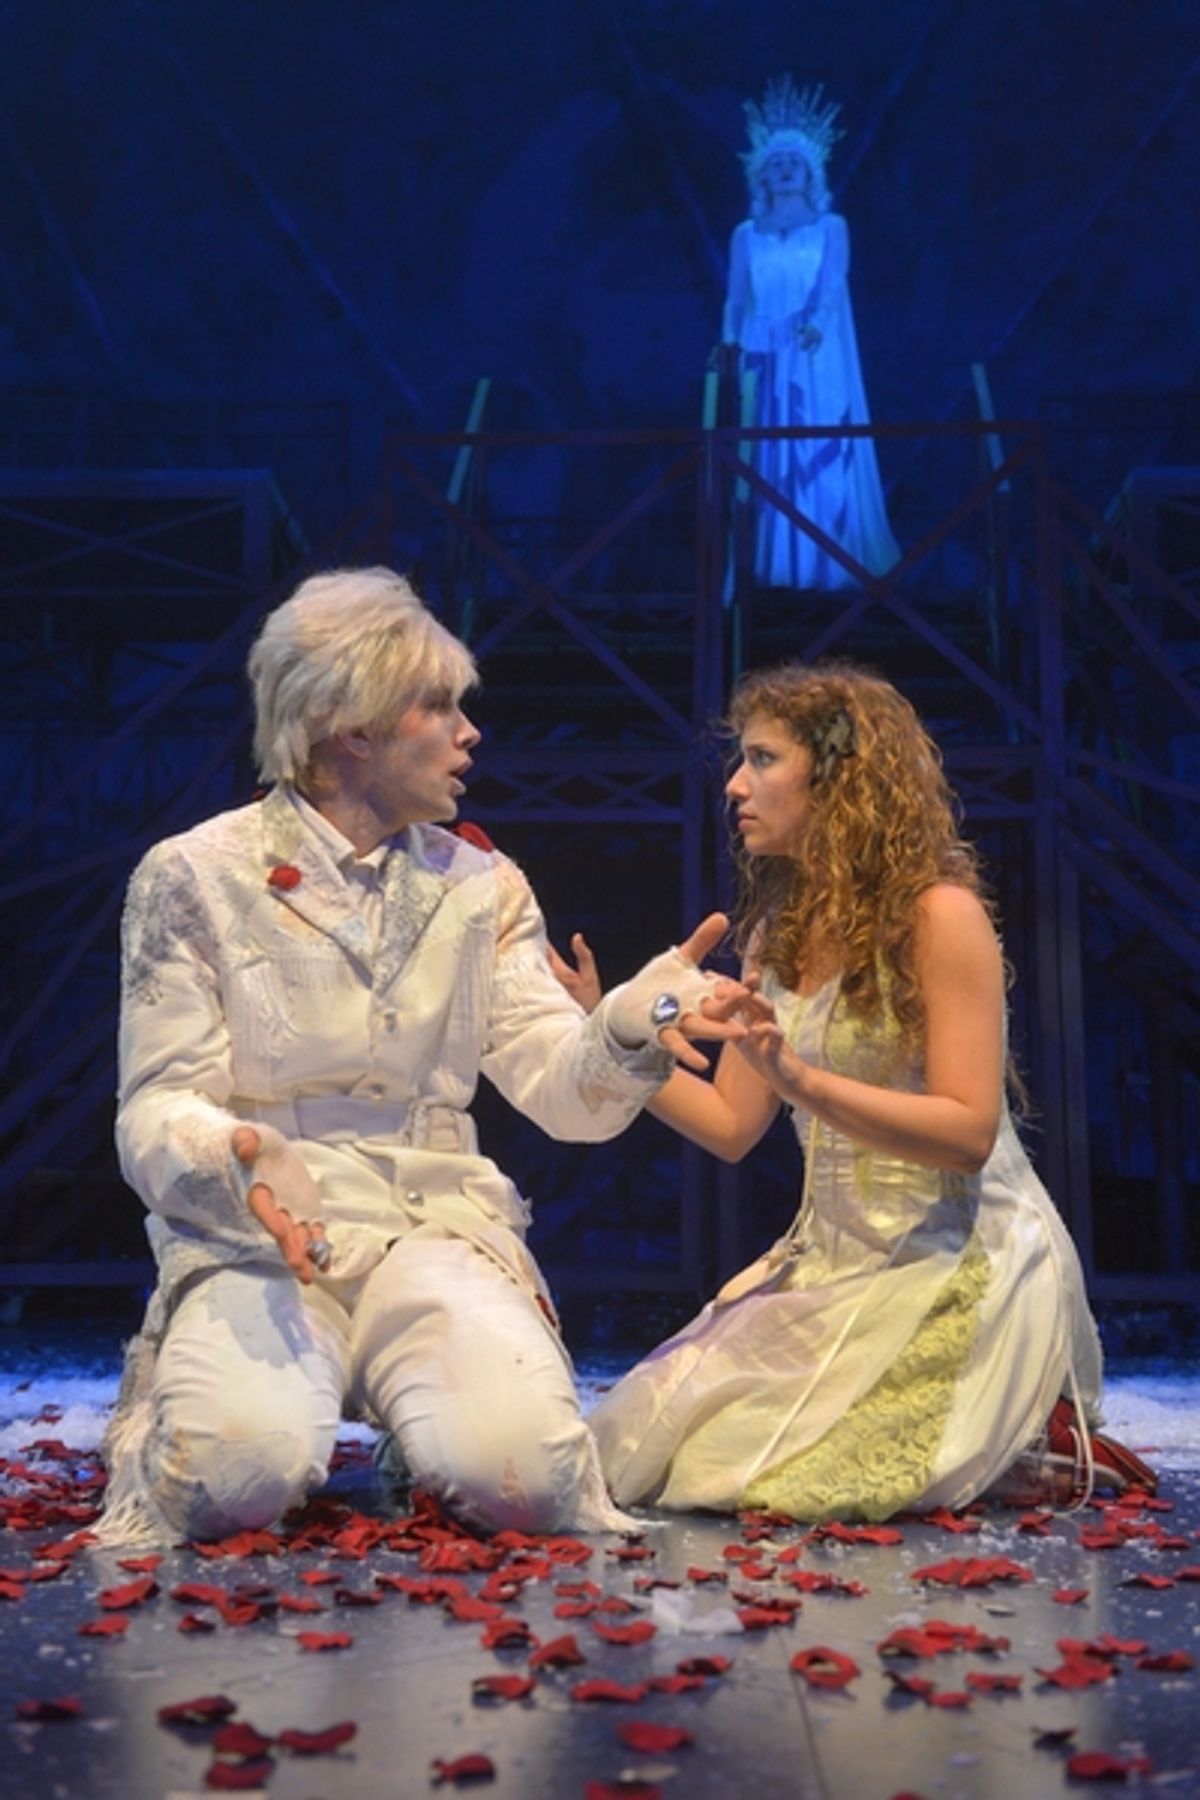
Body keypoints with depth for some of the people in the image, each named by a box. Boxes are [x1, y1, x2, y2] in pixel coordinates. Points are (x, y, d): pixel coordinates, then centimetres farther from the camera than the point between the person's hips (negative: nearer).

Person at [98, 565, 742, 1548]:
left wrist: (631, 1026, -22)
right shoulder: (194, 876, 1)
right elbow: (159, 1106, -4)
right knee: (240, 1471, -30)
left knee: (517, 1470, -25)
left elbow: (562, 1089, 1)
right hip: (258, 1240, -2)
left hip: (438, 1227, 2)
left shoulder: (482, 886, 11)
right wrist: (232, 1160, -28)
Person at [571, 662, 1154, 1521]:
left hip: (959, 1265, -8)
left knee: (739, 1468, -16)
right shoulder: (778, 932, 8)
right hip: (833, 1255, 8)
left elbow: (968, 1135, -20)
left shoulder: (941, 916, -14)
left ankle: (1041, 1448, 4)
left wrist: (803, 1080, -31)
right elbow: (730, 1126, 6)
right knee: (636, 1446, 1)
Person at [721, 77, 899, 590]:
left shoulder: (831, 228, 5)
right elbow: (735, 302, 10)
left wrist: (816, 324, -29)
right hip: (763, 362, 2)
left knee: (821, 459, -5)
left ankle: (824, 565, -1)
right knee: (765, 461, -1)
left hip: (816, 363, -2)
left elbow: (832, 286, -10)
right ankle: (766, 565, 3)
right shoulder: (746, 235, 11)